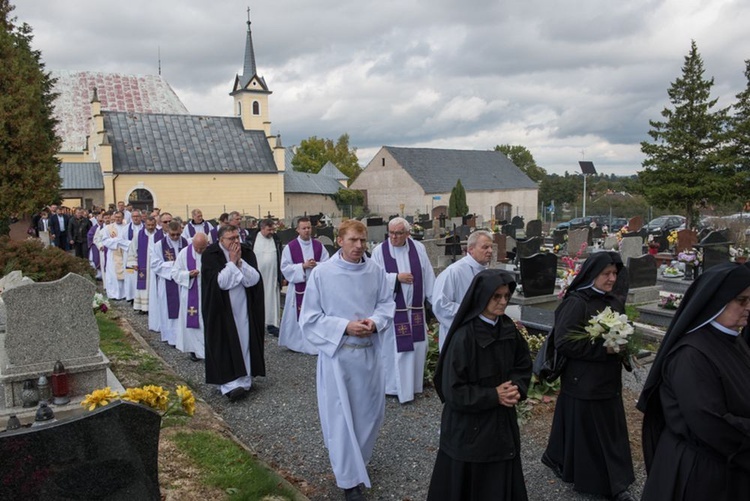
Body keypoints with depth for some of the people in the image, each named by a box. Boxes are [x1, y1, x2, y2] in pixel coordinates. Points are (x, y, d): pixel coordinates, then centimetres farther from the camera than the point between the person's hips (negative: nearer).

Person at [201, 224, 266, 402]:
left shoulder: (247, 252, 0)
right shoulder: (210, 255, -10)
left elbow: (254, 279, -9)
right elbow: (220, 282, -19)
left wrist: (240, 261, -17)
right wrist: (232, 262, -17)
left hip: (244, 307, 4)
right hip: (222, 310, -3)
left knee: (245, 342, 6)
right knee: (227, 345, -6)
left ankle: (244, 379, 16)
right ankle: (230, 383, -7)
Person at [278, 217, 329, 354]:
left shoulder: (319, 246, 4)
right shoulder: (290, 247, -4)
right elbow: (285, 267, -7)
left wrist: (316, 265, -16)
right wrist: (303, 266, -17)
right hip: (298, 287, -2)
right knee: (298, 316, 4)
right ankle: (296, 342, 17)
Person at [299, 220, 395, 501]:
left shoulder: (375, 270, -4)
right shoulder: (321, 273, -13)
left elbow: (387, 304, 6)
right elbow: (309, 319, -10)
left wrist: (375, 322, -16)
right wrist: (345, 327, -21)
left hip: (369, 352, 4)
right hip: (336, 354, -4)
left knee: (371, 412, 18)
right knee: (341, 417, 5)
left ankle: (355, 459, 46)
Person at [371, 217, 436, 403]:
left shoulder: (418, 248, 1)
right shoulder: (379, 250, -7)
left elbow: (428, 276, 4)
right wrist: (397, 277, -17)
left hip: (415, 308, 3)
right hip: (391, 309, -3)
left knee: (417, 346, 12)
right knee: (393, 348, 5)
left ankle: (414, 383, 28)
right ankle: (393, 385, 16)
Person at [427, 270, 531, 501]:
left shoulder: (508, 328, -2)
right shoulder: (464, 336, -23)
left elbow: (523, 363, 10)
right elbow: (453, 389, -21)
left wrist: (517, 388, -9)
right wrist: (493, 395, -19)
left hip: (502, 421, 6)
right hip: (469, 426, -6)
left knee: (501, 481, 18)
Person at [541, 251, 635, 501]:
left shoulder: (614, 301, 6)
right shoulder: (576, 303, -18)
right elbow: (563, 342, -22)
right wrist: (602, 348, -22)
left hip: (608, 380, 7)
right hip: (583, 382, -7)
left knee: (611, 432, 13)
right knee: (584, 431, 4)